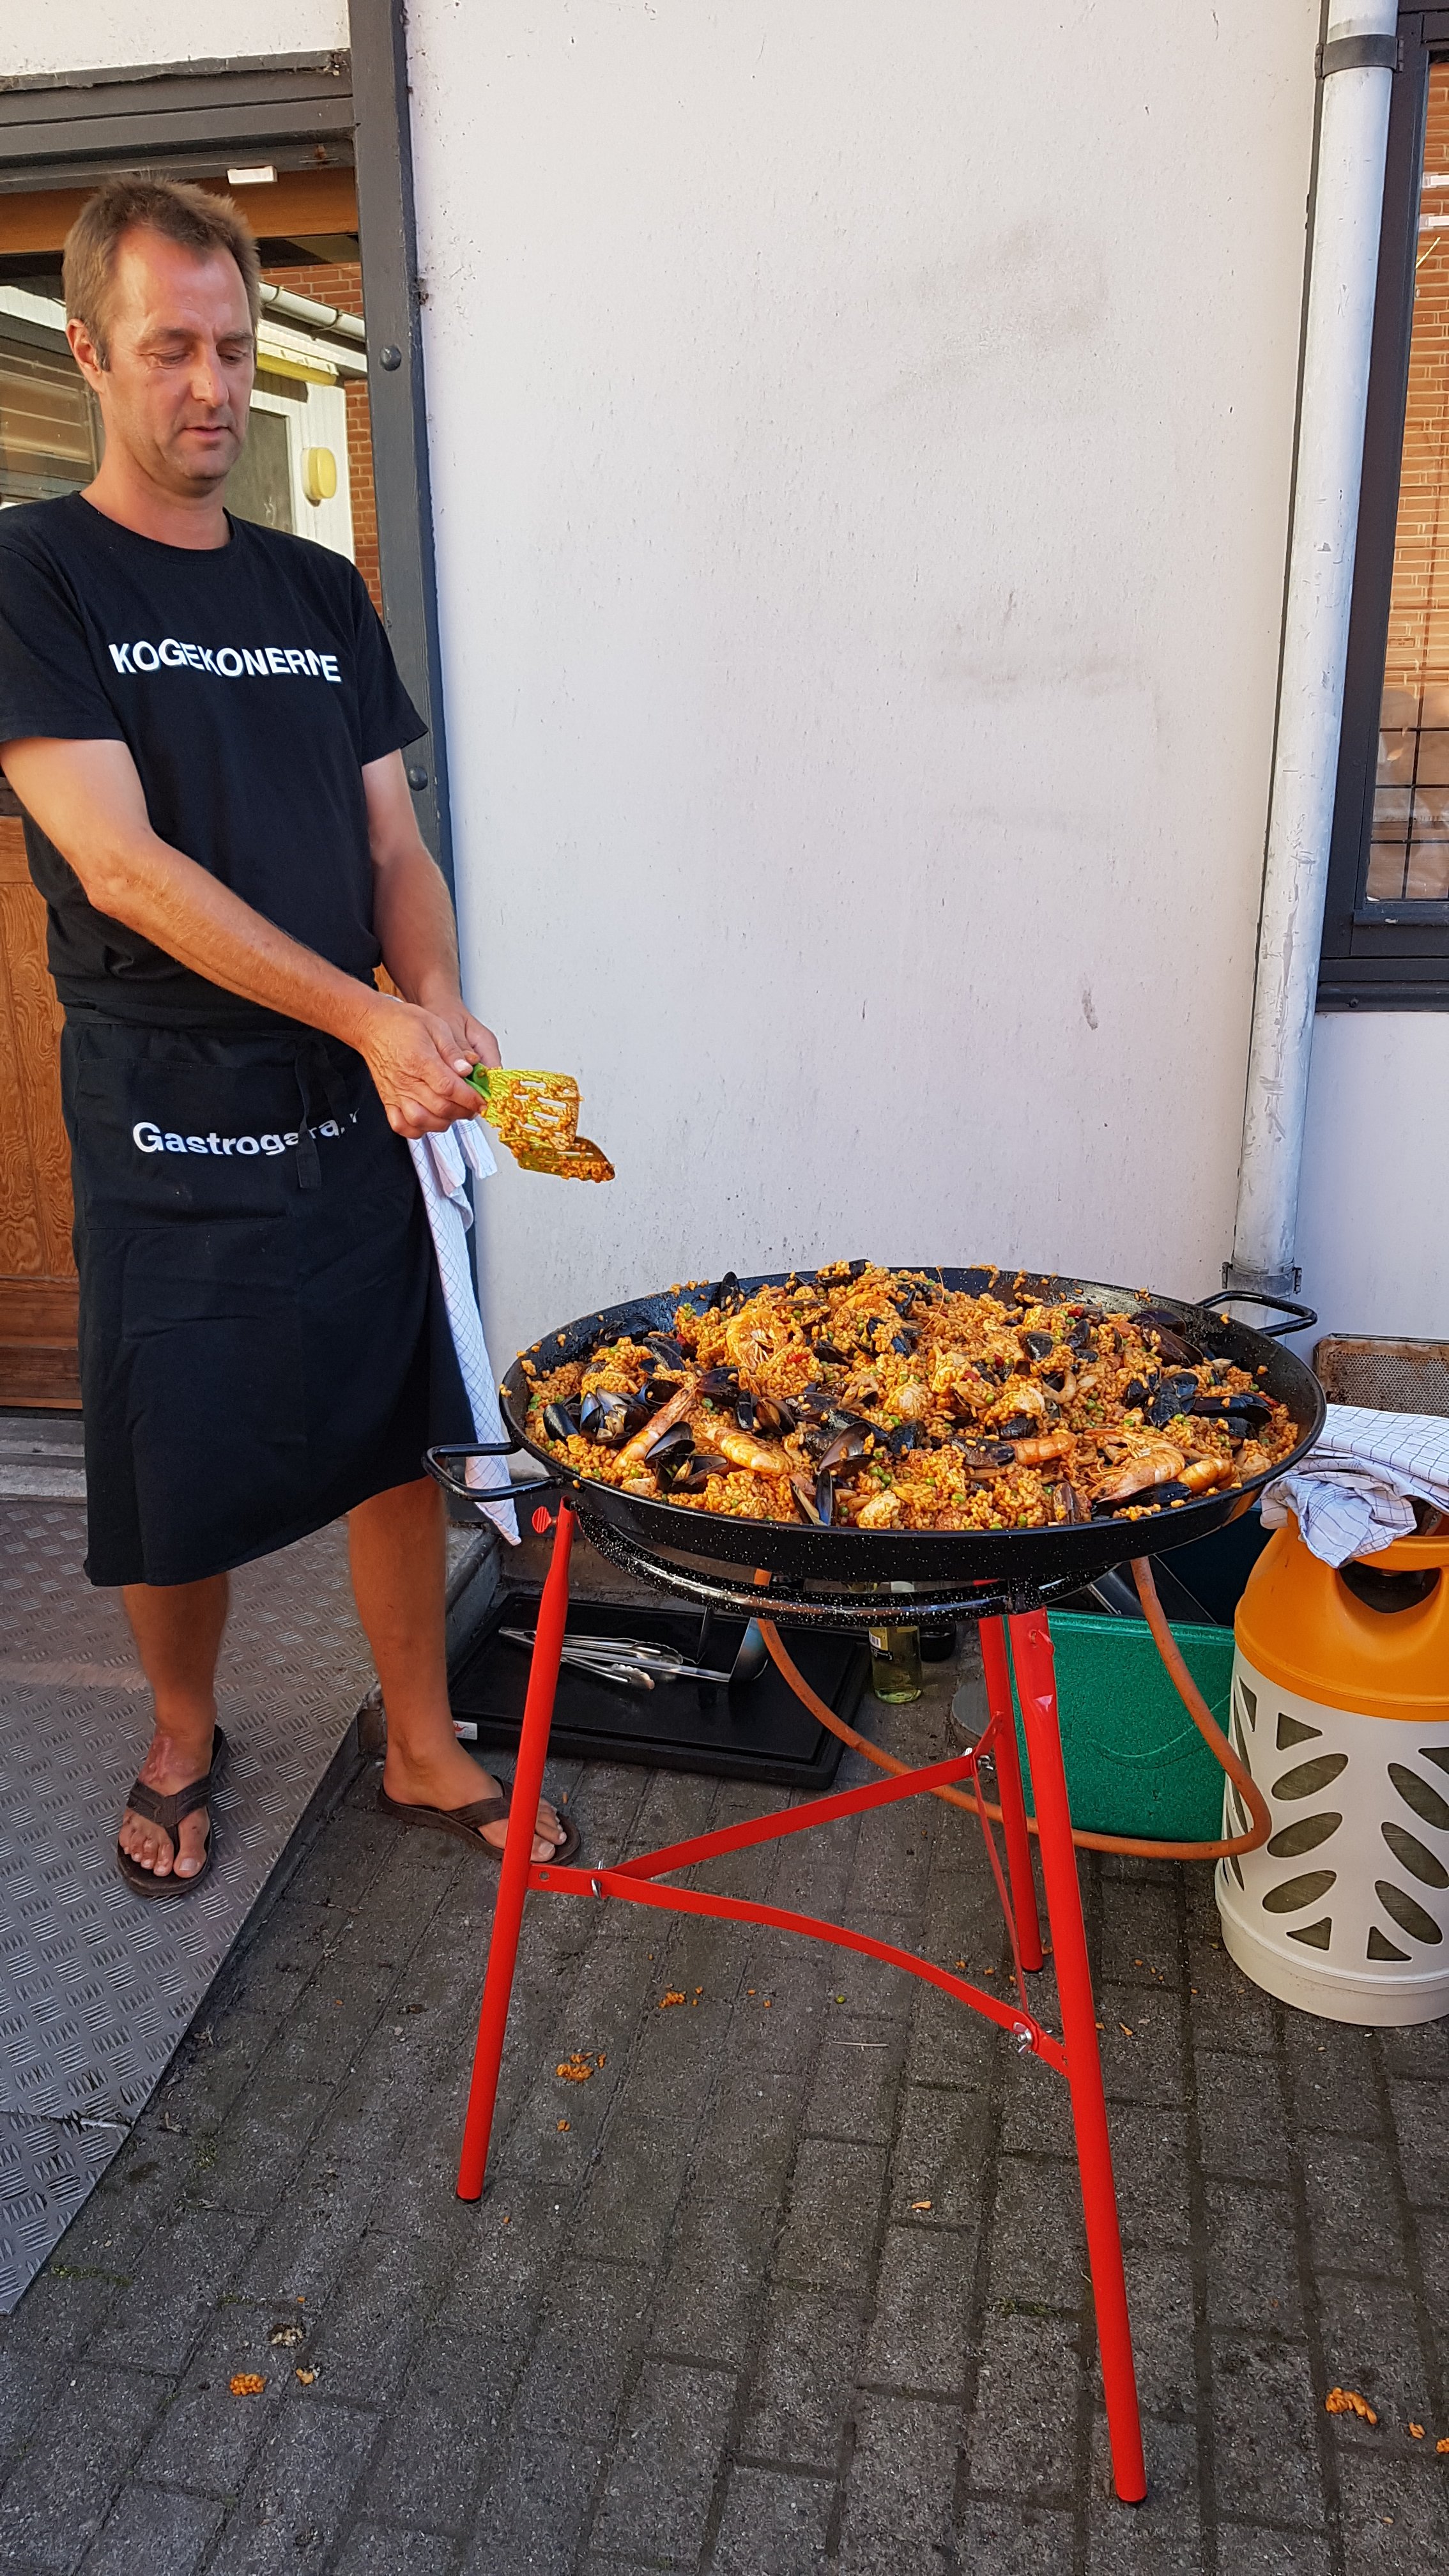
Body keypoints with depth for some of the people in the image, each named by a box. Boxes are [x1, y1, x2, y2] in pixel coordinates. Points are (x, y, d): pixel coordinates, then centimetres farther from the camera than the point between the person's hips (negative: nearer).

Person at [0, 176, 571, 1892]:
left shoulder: (320, 594, 12)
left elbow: (393, 849, 10)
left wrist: (438, 1006, -10)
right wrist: (369, 1016, -23)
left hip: (363, 1111, 4)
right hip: (169, 1134, -4)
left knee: (400, 1436, 10)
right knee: (176, 1482, 7)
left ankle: (423, 1756, 28)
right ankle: (182, 1741, 35)